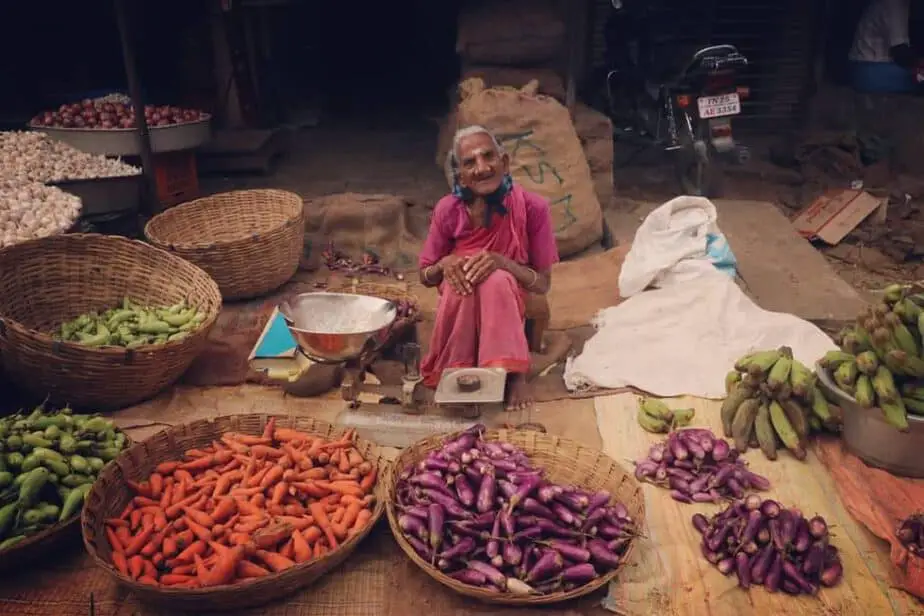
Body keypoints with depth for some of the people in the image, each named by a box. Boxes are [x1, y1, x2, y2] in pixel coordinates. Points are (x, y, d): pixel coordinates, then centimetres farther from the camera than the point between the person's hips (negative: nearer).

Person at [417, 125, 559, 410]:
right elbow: (425, 277, -1)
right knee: (460, 278, -33)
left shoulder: (532, 207, -18)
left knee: (496, 280, -35)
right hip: (460, 305, 1)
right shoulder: (448, 210, -15)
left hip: (508, 304, -1)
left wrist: (502, 262, -30)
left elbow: (543, 283, -12)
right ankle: (456, 371, -20)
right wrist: (445, 264, -25)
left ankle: (514, 374, -26)